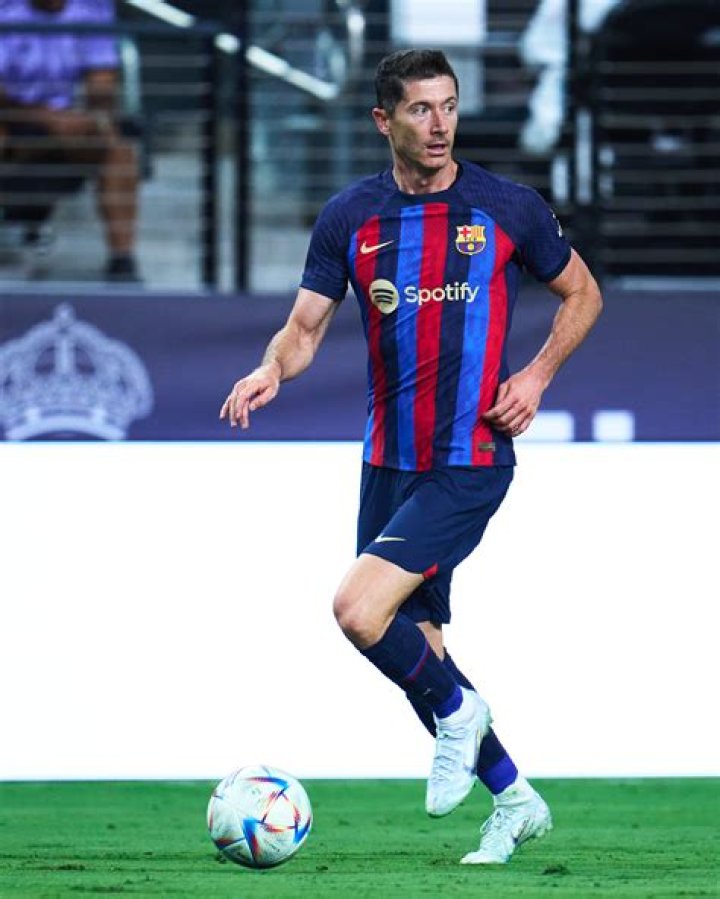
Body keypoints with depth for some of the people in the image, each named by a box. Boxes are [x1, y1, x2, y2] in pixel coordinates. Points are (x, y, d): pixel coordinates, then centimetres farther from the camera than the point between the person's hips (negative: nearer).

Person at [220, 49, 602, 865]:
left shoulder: (508, 209, -4)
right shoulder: (349, 218, 2)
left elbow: (581, 294, 10)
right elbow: (304, 329, 3)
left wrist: (537, 376, -5)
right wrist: (271, 369, -19)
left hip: (471, 464, -5)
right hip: (389, 461, 5)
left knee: (359, 610, -21)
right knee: (414, 645, 9)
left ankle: (457, 711, 6)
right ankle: (513, 801, 26)